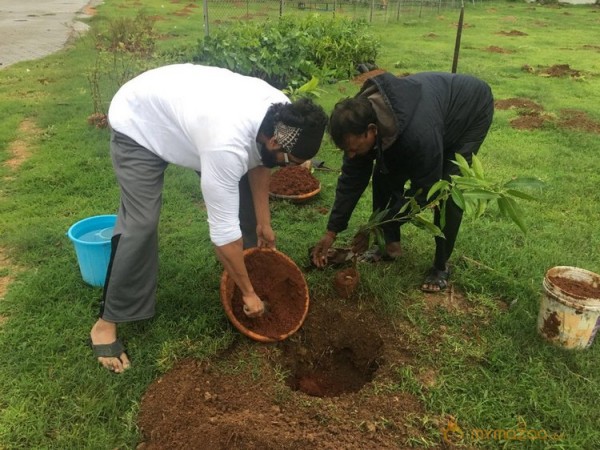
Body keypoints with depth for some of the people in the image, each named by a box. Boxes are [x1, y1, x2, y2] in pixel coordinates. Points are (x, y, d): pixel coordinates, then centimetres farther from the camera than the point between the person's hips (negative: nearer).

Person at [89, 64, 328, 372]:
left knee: (242, 192, 4)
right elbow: (224, 230, -36)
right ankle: (106, 322, -2)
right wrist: (248, 292, -24)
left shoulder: (281, 113, -20)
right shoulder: (226, 144, -43)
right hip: (138, 123, -7)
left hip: (183, 107, 8)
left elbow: (258, 163, 0)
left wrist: (263, 222, 2)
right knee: (141, 223, -17)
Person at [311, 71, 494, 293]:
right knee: (386, 173, -4)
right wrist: (331, 231, -13)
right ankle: (390, 243, 13)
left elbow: (424, 190, -30)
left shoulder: (419, 132, -45)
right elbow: (352, 178, -14)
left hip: (472, 110, -6)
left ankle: (441, 265, 0)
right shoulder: (361, 118, -24)